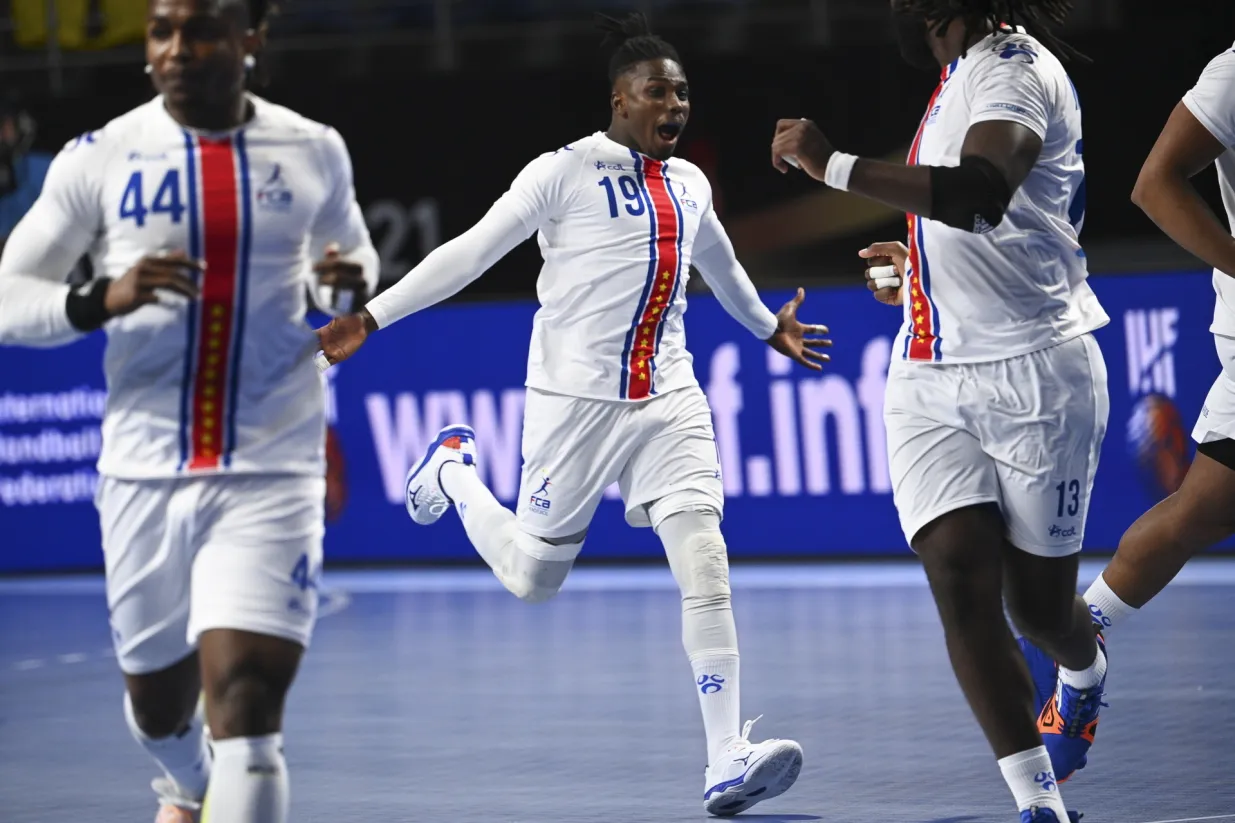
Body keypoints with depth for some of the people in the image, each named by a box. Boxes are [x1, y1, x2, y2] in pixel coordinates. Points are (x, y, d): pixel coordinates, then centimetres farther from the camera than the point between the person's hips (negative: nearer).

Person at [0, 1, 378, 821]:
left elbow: (353, 253, 20)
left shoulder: (314, 152, 2)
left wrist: (353, 282, -4)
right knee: (159, 704, 19)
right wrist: (99, 301, -21)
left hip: (271, 474, -1)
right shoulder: (100, 159, -3)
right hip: (144, 473, 1)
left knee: (246, 708, -15)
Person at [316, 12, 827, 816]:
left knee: (705, 561, -12)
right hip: (577, 396, -4)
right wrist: (370, 318, -15)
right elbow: (472, 252, -9)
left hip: (668, 397, 4)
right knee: (533, 577, 7)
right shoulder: (566, 171, -8)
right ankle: (452, 470, 38)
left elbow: (719, 261, 32)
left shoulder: (689, 183, 11)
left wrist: (770, 327, 48)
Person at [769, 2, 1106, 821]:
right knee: (959, 573, -12)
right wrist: (922, 271, 23)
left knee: (1038, 601, 7)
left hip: (1032, 374, -7)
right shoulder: (961, 75, 14)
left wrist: (832, 163, -35)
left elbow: (981, 198, -36)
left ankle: (1085, 674, 44)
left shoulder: (1015, 67, -15)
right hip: (931, 380, 7)